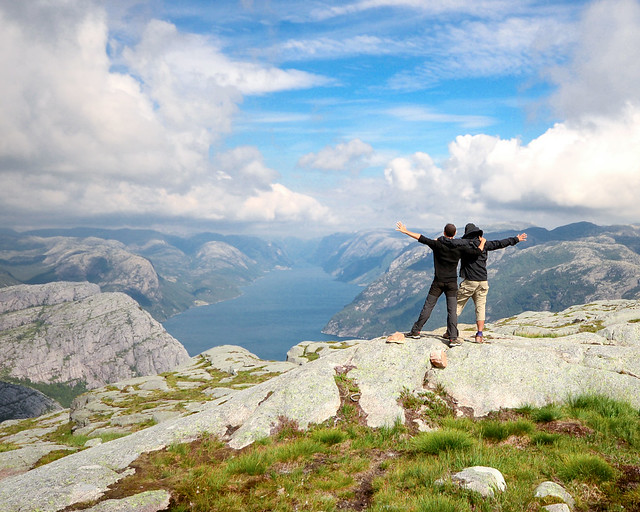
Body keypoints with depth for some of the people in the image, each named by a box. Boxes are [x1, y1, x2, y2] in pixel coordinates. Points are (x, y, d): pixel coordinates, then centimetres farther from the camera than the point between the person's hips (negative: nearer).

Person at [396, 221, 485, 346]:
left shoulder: (437, 244, -7)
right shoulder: (460, 247, -4)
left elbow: (421, 238, -7)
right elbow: (477, 251, -2)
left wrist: (405, 231, 0)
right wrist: (482, 242, 19)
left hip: (438, 282, 0)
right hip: (452, 283, 0)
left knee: (428, 306, 7)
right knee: (452, 310, 0)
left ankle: (416, 330, 12)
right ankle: (453, 338, -7)